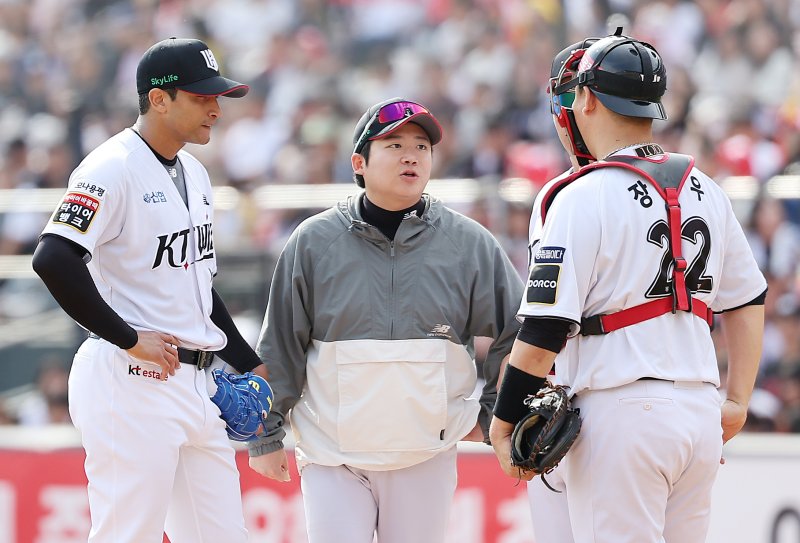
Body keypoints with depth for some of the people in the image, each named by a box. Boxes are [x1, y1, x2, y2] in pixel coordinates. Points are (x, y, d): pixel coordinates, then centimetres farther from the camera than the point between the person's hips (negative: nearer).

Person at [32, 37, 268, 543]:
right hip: (131, 386, -9)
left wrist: (249, 364, 21)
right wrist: (130, 339, -20)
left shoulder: (194, 173, 17)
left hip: (194, 383, 9)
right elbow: (54, 260, -25)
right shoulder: (112, 169, -12)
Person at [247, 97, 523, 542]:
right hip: (333, 454, -1)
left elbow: (518, 332, 8)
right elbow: (281, 347, 4)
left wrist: (490, 414, 6)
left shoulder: (470, 243, 1)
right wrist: (268, 435, 5)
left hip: (426, 456, 1)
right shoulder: (315, 241, 0)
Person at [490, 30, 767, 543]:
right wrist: (738, 402, 23)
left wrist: (504, 423, -5)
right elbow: (748, 299, 19)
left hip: (621, 413, -7)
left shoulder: (583, 197, -9)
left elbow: (545, 327, -13)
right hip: (701, 414, 7)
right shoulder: (706, 190, 12)